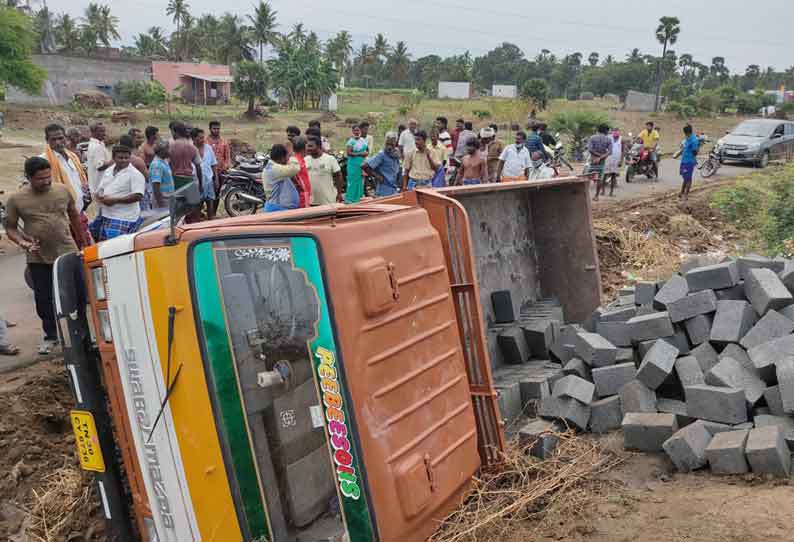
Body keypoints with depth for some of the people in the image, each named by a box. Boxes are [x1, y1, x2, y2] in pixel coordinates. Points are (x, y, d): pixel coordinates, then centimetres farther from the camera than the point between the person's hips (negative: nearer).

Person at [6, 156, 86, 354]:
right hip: (38, 258, 0)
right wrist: (22, 242, -15)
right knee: (43, 299, 9)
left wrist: (81, 240, 19)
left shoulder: (62, 190, -1)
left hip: (68, 253, 0)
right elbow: (10, 228, 3)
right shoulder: (16, 199, -6)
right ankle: (50, 336, 25)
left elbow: (74, 215, 13)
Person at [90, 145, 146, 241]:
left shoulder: (135, 174, -10)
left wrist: (115, 200, -21)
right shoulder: (108, 171, 14)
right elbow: (99, 190, 21)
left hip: (123, 218, -8)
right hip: (104, 214, 8)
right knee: (101, 243, 14)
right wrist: (101, 198, -5)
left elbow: (138, 196, -19)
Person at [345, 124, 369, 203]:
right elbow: (348, 153, -16)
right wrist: (359, 154, -20)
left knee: (361, 181, 11)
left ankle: (358, 197, 21)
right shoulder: (351, 141, -8)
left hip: (362, 163, 7)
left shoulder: (363, 140, 12)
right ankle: (349, 199, -6)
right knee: (352, 181, -8)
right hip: (353, 164, -7)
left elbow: (367, 150, 22)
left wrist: (366, 153, -2)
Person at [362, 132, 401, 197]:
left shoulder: (396, 155, 7)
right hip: (383, 193, -8)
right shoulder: (381, 155, -14)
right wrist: (376, 175, -14)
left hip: (394, 191, 8)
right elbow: (364, 166, -20)